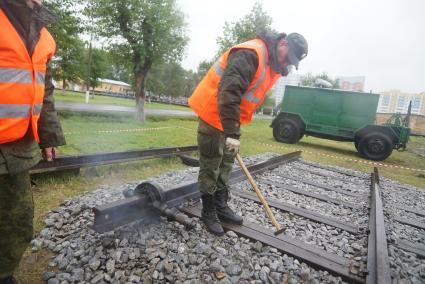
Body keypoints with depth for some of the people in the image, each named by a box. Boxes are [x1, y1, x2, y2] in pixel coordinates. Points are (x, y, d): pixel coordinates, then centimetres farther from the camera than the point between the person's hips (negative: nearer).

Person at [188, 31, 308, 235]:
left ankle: (221, 206, 30)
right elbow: (228, 93, -32)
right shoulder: (249, 54, -23)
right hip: (213, 115, -9)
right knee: (210, 167, 1)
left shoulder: (271, 63, 10)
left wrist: (234, 130, 16)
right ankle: (208, 213, 16)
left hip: (231, 118, 9)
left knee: (225, 165, 15)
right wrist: (232, 133, -32)